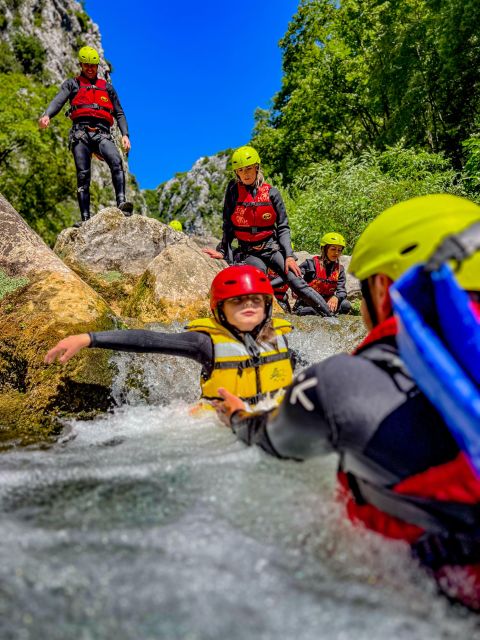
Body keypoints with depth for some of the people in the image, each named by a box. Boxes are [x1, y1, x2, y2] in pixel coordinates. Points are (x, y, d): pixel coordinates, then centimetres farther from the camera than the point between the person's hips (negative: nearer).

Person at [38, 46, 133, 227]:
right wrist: (46, 115, -18)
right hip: (81, 132, 0)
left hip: (102, 133, 1)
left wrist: (125, 134, 7)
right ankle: (85, 218, -16)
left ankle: (121, 203, -43)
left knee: (116, 162, -30)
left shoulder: (107, 87, 29)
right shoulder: (72, 84, 22)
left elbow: (119, 113, 25)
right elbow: (58, 100, 4)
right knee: (83, 175, -11)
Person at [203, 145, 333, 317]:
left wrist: (289, 256, -7)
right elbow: (228, 225, 7)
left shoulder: (271, 193, -1)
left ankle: (332, 317, -5)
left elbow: (283, 227, 1)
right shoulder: (233, 191, -1)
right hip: (247, 252, 1)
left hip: (271, 247, 0)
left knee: (298, 283, -12)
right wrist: (223, 251, 6)